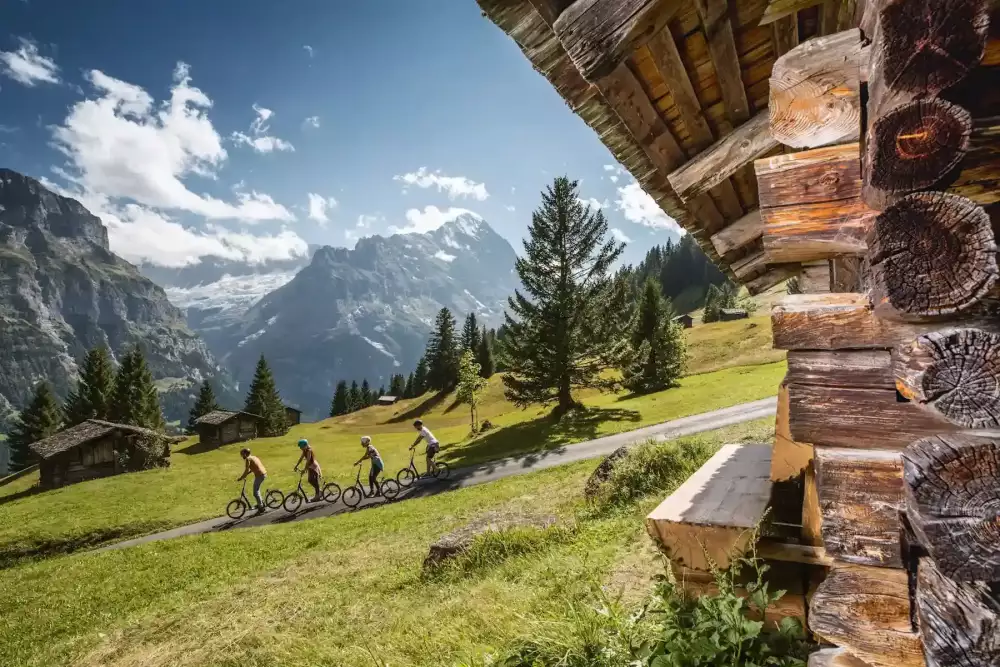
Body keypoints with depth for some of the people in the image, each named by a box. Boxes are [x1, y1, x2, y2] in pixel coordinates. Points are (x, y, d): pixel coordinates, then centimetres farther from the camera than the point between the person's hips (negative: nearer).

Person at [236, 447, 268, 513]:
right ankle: (261, 502, 34)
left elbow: (246, 470, -14)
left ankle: (261, 507, 7)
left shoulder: (248, 459, -9)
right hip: (264, 474, 9)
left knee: (255, 492, 2)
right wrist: (244, 475, 23)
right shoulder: (254, 457, 18)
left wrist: (241, 478, -6)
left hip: (259, 475, -9)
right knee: (257, 490, 26)